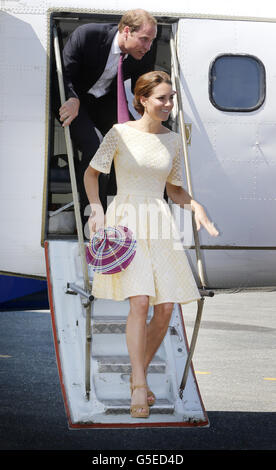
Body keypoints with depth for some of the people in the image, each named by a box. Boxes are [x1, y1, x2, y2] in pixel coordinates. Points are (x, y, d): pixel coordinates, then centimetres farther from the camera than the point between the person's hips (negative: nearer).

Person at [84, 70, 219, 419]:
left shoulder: (172, 140, 11)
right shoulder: (120, 133, -1)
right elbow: (91, 172, 5)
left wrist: (196, 206, 1)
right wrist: (96, 208, -10)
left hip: (158, 224, 4)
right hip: (125, 221, -4)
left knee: (166, 308, -3)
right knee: (140, 301, -19)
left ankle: (139, 374, 18)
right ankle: (140, 388, -14)